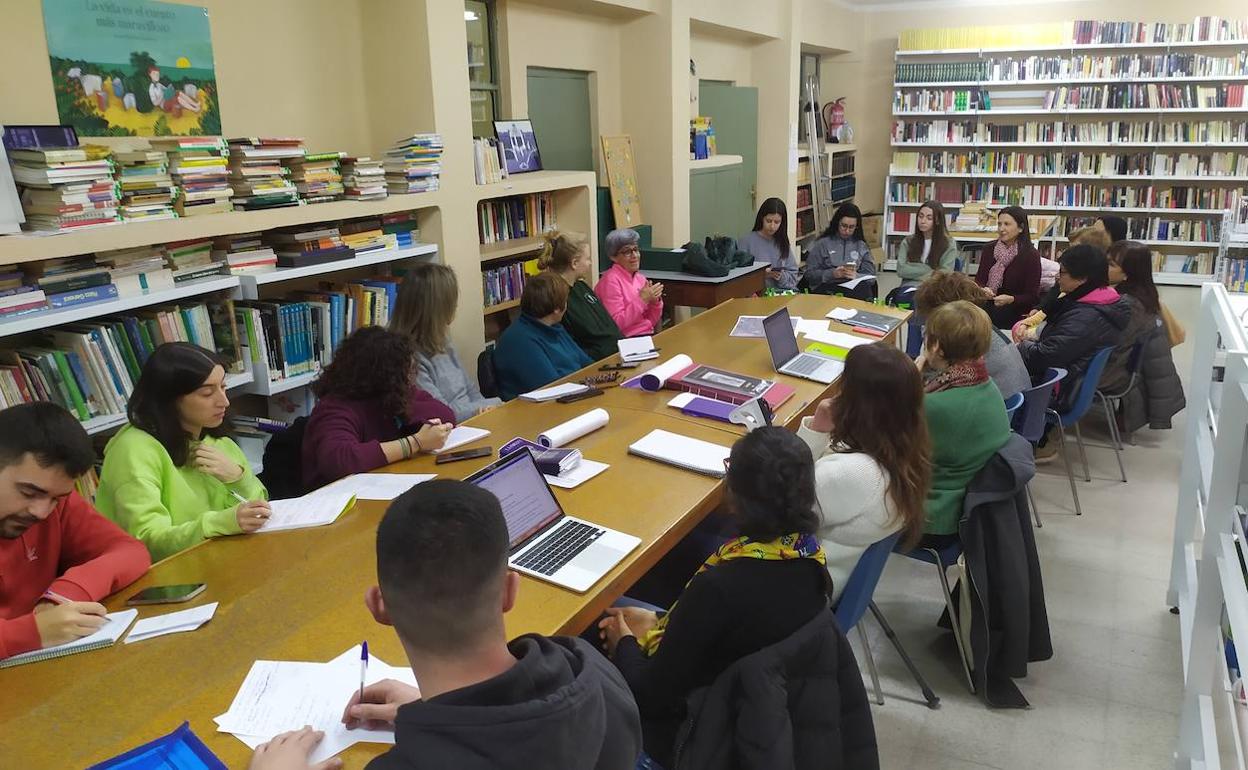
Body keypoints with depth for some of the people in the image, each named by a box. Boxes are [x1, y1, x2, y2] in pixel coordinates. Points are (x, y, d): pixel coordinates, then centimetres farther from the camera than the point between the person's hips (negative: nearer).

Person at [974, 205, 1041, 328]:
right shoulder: (989, 249, 10)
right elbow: (979, 280, 8)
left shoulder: (1031, 255, -4)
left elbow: (1032, 297, -4)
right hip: (988, 307, 3)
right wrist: (983, 290, -16)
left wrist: (1011, 299, -24)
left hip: (1017, 313, -3)